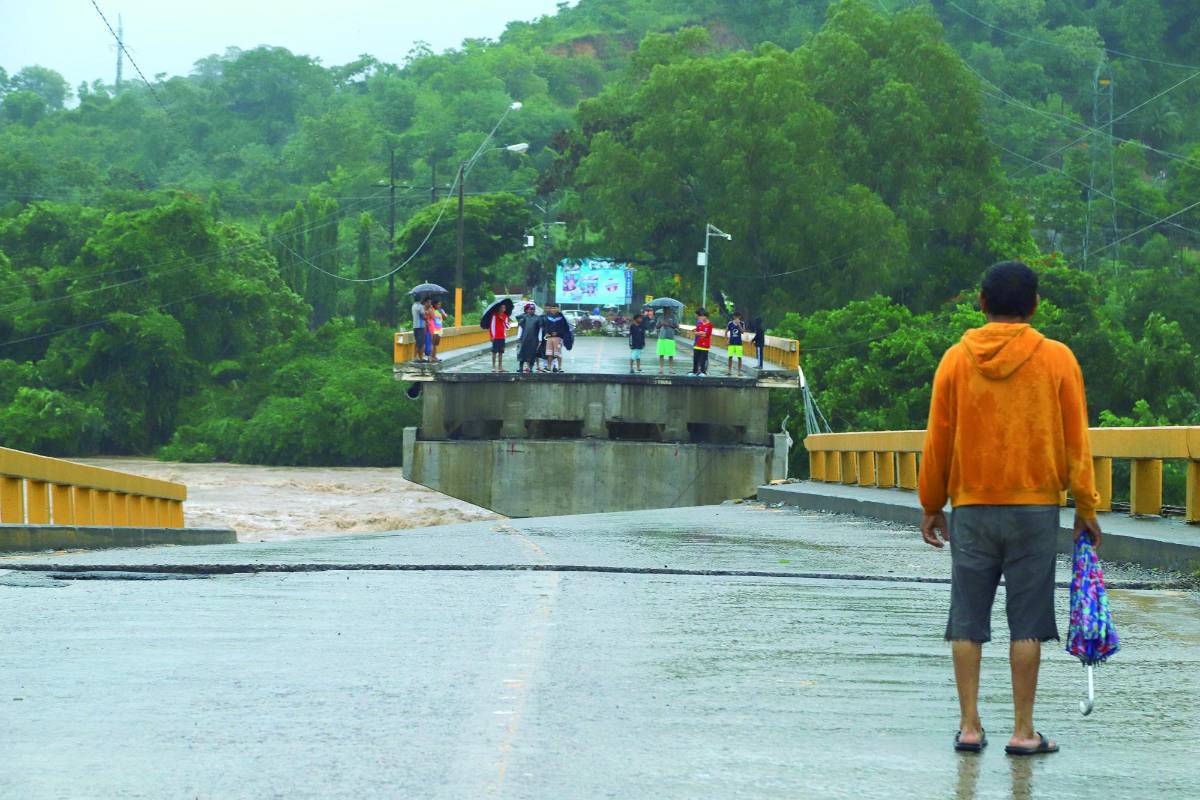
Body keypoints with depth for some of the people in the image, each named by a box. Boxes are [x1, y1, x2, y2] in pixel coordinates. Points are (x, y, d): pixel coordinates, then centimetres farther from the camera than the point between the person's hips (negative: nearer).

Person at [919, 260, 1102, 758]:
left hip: (972, 507, 1)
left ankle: (969, 725, 4)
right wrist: (1086, 506, 7)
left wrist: (932, 505, 13)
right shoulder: (1057, 360, -2)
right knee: (1027, 622, 2)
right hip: (1035, 508, -1)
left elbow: (938, 440, 4)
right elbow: (1075, 440, 0)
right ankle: (1023, 731, 1)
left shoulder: (957, 360, 1)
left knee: (968, 621, 6)